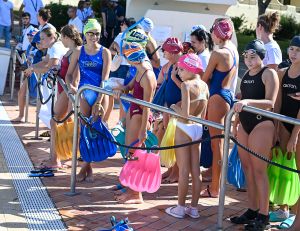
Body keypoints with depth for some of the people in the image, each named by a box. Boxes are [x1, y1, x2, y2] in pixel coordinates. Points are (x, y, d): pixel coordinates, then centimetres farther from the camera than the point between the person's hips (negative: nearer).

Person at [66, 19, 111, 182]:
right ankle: (88, 168, 10)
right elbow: (69, 74, 6)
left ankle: (85, 167, 10)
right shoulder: (79, 52, 4)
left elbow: (105, 78, -8)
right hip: (84, 93, 2)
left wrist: (98, 102, -16)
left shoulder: (104, 52, -3)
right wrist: (70, 86, -17)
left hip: (100, 94, -2)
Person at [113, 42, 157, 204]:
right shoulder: (139, 70, 4)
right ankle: (131, 188, 31)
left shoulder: (147, 76, -23)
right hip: (133, 112, 10)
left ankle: (137, 195, 12)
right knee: (129, 151, 17)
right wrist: (121, 89, -9)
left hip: (140, 116, -10)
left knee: (134, 154, -1)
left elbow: (147, 106, -23)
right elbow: (130, 86, 15)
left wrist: (143, 130, -21)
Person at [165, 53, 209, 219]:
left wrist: (173, 107, -5)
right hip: (198, 129, 7)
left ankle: (180, 208, 11)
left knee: (183, 170, 1)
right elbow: (203, 115, 10)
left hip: (184, 128, -7)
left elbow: (184, 114, -21)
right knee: (195, 170, 11)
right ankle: (194, 208, 19)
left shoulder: (186, 85, -16)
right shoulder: (204, 85, 5)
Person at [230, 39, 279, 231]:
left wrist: (248, 102, -31)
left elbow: (270, 103, -19)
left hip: (261, 125, -7)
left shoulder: (269, 73, -8)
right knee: (247, 169, 9)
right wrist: (236, 123, 19)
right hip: (244, 125, 8)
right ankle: (252, 210, 19)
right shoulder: (246, 75, 15)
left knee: (259, 170, -6)